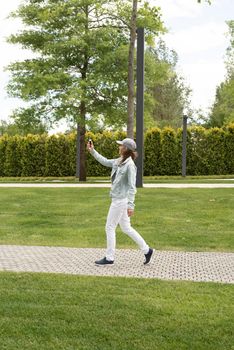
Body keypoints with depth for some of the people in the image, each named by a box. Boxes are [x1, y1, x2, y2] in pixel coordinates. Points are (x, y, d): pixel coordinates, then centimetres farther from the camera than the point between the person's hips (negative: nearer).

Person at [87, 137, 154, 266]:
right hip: (117, 199, 9)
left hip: (121, 200, -9)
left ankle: (109, 258, 13)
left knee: (110, 227, 1)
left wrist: (131, 205, -22)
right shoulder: (118, 161, 7)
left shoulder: (130, 165, -18)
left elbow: (132, 187, -19)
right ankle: (146, 250, 22)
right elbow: (105, 161, 25)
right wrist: (92, 151, 23)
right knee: (126, 228, 15)